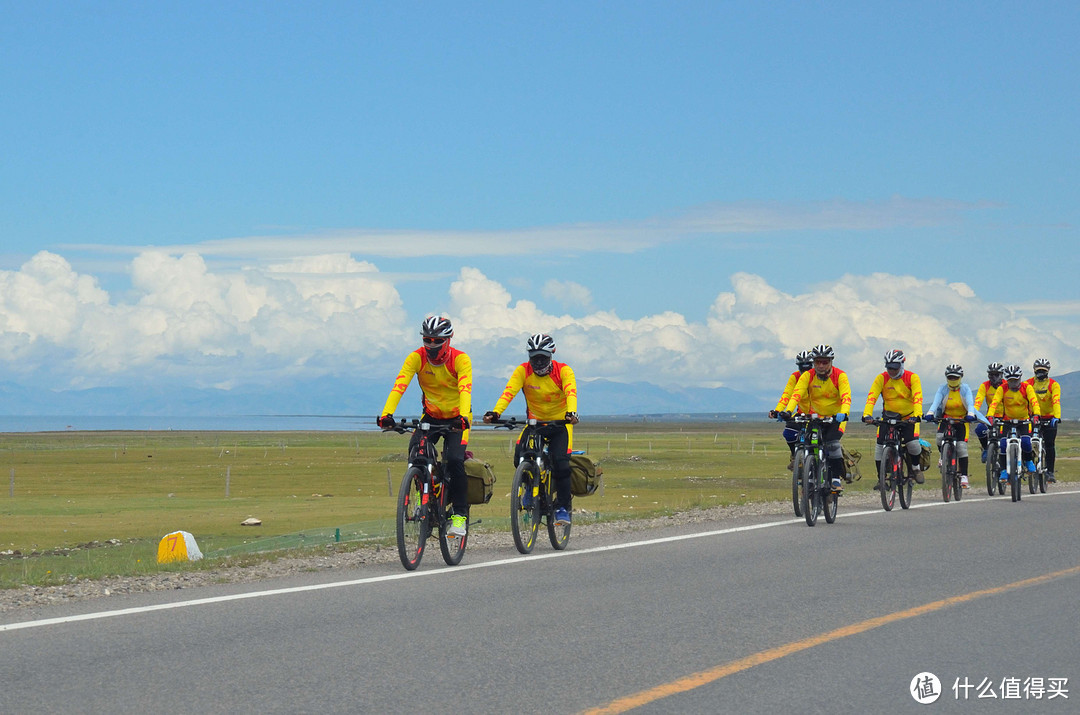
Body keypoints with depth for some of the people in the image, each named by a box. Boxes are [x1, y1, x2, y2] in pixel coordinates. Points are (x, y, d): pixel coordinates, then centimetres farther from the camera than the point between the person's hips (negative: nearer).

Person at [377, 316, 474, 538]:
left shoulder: (460, 359, -21)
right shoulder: (416, 358, -15)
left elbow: (465, 389, -35)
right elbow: (399, 385, -26)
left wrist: (463, 417, -53)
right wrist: (387, 414, -42)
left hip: (456, 418, -3)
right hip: (431, 416, 3)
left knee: (454, 460, -23)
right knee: (416, 451, -23)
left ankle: (460, 515, -11)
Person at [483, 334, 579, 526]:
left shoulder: (563, 371, -15)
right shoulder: (523, 371, -10)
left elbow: (571, 392, -31)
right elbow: (509, 392, -24)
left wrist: (571, 412, -53)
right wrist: (495, 412, -41)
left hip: (560, 424, -2)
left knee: (560, 463, -21)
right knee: (520, 458, -19)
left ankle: (564, 506, -3)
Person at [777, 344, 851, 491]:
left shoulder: (840, 376, -16)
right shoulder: (808, 376, -10)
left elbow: (846, 397, -29)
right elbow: (796, 394, -21)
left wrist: (843, 414, -48)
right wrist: (788, 411, -38)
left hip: (836, 418, -3)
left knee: (832, 443, -25)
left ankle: (837, 478, -15)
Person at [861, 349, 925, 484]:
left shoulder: (912, 378, -11)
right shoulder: (881, 378, -7)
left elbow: (918, 398, -24)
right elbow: (871, 397, -18)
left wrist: (917, 415, -40)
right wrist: (867, 415, -35)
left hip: (908, 417, -2)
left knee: (913, 444, -22)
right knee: (880, 446, -13)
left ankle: (915, 467, 8)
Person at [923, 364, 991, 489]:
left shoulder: (965, 389, -8)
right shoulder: (942, 389, -6)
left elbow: (970, 403, -22)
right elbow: (936, 402, -21)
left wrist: (971, 414, -44)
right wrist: (930, 413, -41)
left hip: (962, 420, -1)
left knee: (961, 447, -15)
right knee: (940, 439, -27)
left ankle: (964, 476, -8)